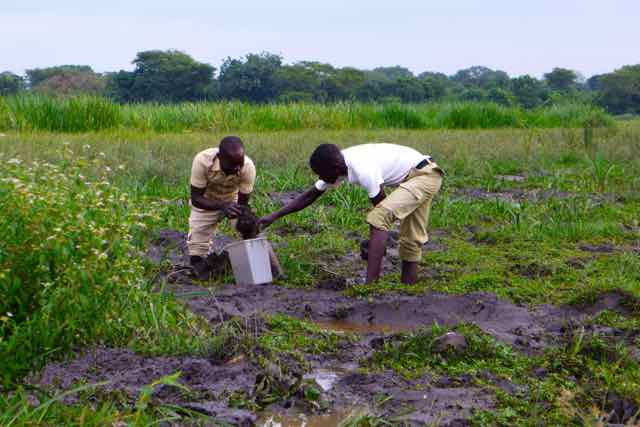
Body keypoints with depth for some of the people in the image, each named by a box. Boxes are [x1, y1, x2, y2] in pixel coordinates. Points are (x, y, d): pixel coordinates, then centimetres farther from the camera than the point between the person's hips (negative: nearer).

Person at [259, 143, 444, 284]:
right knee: (411, 240, 12)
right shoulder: (336, 166, -5)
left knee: (379, 216, -23)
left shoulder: (364, 171, -30)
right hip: (411, 178, 10)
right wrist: (274, 216, 1)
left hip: (425, 174, -10)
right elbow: (309, 196, 5)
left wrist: (378, 249, -8)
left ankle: (369, 284, -26)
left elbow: (382, 211, -20)